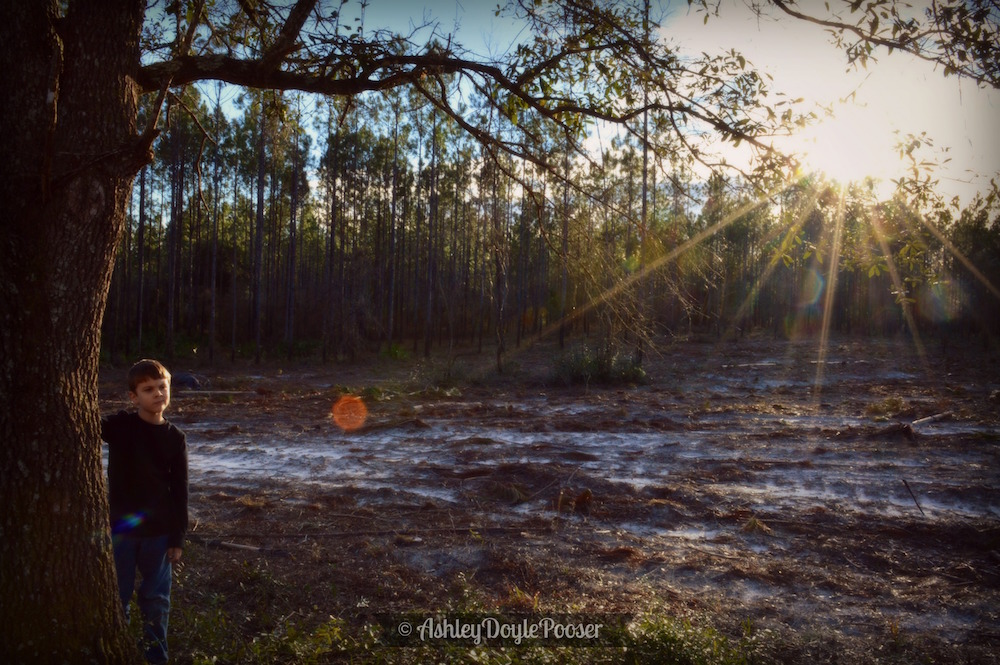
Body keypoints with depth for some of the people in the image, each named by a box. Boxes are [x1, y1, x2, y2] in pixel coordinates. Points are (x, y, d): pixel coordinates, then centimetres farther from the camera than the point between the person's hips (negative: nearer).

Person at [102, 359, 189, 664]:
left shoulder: (175, 438, -2)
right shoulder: (120, 425, -5)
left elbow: (179, 492, 0)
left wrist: (178, 537, -1)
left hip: (159, 531, 1)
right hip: (121, 528, -1)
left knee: (156, 599, 13)